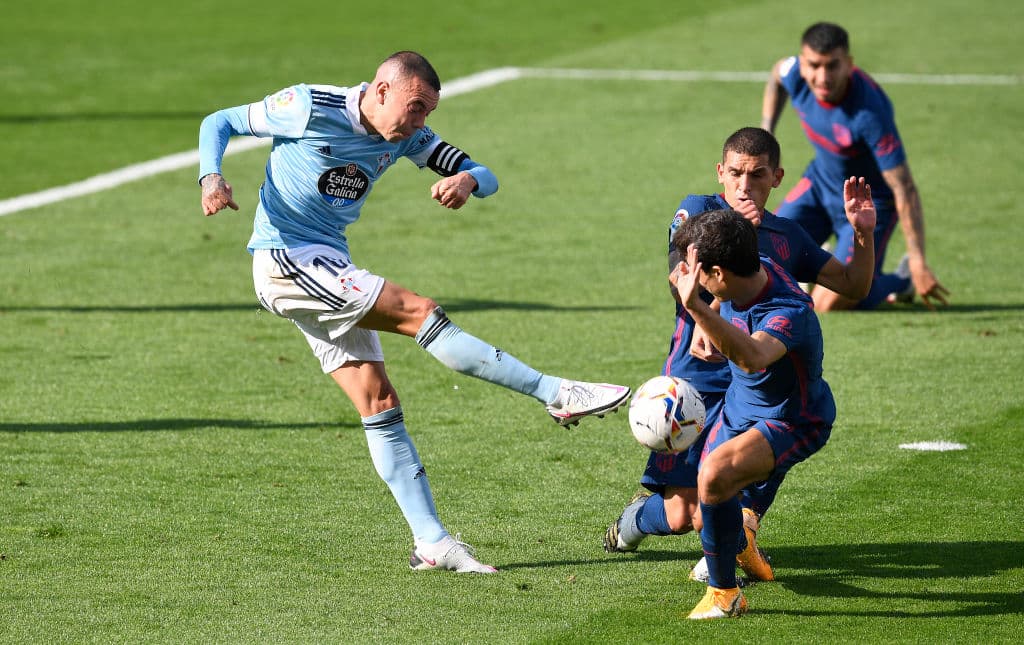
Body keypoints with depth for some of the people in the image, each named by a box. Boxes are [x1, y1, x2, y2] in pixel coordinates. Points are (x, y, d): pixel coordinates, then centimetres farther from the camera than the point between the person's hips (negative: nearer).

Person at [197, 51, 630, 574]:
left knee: (378, 402, 0)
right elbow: (219, 122, -4)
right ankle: (559, 396, -17)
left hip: (328, 269, 8)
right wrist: (211, 179, -23)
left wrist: (467, 180, -21)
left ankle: (432, 543, -1)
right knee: (421, 312, -18)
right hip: (285, 260, -8)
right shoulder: (310, 108, -12)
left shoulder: (407, 137, 5)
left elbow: (485, 176, 4)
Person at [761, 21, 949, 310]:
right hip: (820, 181, 6)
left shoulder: (869, 113, -37)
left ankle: (902, 280, 15)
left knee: (830, 303, -14)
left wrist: (919, 264, -35)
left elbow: (905, 190, -34)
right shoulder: (795, 74, -20)